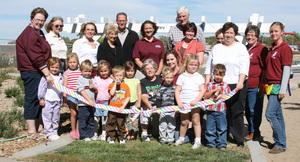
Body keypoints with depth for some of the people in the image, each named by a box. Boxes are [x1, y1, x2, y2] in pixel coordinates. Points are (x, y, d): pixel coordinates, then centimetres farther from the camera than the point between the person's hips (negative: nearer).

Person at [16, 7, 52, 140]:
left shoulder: (39, 33, 19)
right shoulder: (29, 34, -14)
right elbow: (36, 57, -22)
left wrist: (47, 72, 20)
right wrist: (47, 74, -25)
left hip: (40, 72, 10)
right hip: (31, 72, -10)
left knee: (40, 99, 14)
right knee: (32, 100, -5)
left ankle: (39, 127, 23)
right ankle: (31, 132, 0)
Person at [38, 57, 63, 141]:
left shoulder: (61, 78, 7)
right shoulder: (46, 77, -8)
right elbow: (41, 88, -6)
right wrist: (41, 99, -7)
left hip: (57, 101, 5)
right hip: (47, 101, -4)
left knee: (56, 118, 11)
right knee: (48, 118, 0)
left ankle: (55, 132, 23)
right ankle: (50, 133, 9)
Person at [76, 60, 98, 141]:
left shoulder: (92, 80, 12)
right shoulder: (80, 79, -6)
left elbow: (96, 91, 15)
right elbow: (82, 91, -14)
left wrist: (94, 87, -8)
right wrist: (89, 100, -19)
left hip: (91, 104, 6)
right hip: (83, 104, -6)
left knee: (91, 121, 14)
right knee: (83, 121, 1)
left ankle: (90, 134, 24)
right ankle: (84, 136, 11)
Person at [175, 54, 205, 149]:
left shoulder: (199, 77, 4)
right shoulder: (182, 76, 5)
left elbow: (202, 91, -1)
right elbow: (177, 90, 4)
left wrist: (196, 100, -14)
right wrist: (179, 102, -6)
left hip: (195, 103, -1)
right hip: (183, 103, 1)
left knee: (196, 121, 0)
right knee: (184, 122, 10)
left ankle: (198, 141, 6)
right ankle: (181, 138, 27)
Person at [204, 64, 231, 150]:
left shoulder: (226, 85, 6)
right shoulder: (209, 84, 6)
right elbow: (205, 96, 0)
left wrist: (221, 95, -14)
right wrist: (213, 91, -12)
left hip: (221, 111, -1)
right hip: (210, 110, 1)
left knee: (222, 128, 3)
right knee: (210, 128, 6)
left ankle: (222, 144, 14)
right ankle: (211, 143, 19)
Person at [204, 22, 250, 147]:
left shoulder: (241, 48, 6)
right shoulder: (216, 48, 16)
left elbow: (244, 67, -5)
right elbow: (208, 66, 15)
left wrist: (240, 82, -18)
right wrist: (207, 83, 6)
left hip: (236, 86, -3)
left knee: (236, 113, -1)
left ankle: (240, 141, 7)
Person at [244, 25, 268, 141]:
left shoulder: (262, 49, -5)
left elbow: (265, 69, -7)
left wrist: (261, 85, -13)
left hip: (255, 86, -7)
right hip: (244, 85, 7)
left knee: (254, 110, 0)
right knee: (247, 110, 13)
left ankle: (254, 132, 13)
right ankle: (251, 129, 28)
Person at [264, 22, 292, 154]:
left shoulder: (285, 48, -9)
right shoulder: (272, 48, 16)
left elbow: (286, 70, -14)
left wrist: (282, 90, -17)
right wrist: (265, 85, 17)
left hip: (278, 86, -8)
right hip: (270, 86, 8)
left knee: (270, 114, -12)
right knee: (277, 115, 12)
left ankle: (281, 144, -3)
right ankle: (280, 142, 20)